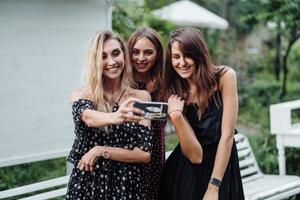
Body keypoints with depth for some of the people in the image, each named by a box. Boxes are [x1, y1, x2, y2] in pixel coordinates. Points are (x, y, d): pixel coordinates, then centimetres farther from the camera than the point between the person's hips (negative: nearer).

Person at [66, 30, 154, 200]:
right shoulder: (81, 96, -4)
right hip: (87, 185, 0)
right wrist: (115, 117, -45)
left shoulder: (141, 97, -3)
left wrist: (101, 151, -16)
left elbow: (145, 154, -6)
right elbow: (88, 117, -26)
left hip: (127, 186, 1)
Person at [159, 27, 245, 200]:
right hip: (185, 174, 2)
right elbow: (195, 155, -14)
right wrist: (176, 116, -28)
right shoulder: (175, 93, -5)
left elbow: (227, 135, -14)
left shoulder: (225, 77, -12)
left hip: (221, 168, -2)